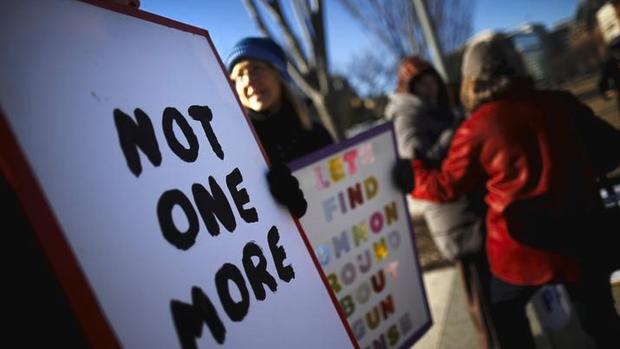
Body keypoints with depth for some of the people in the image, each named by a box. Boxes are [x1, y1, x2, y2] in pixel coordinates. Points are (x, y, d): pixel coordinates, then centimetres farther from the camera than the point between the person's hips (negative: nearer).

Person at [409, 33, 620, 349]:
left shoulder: (475, 129, -10)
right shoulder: (560, 104, -2)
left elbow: (446, 186, 0)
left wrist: (411, 171, 15)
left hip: (522, 245, -2)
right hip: (581, 235, 3)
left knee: (505, 310, 24)